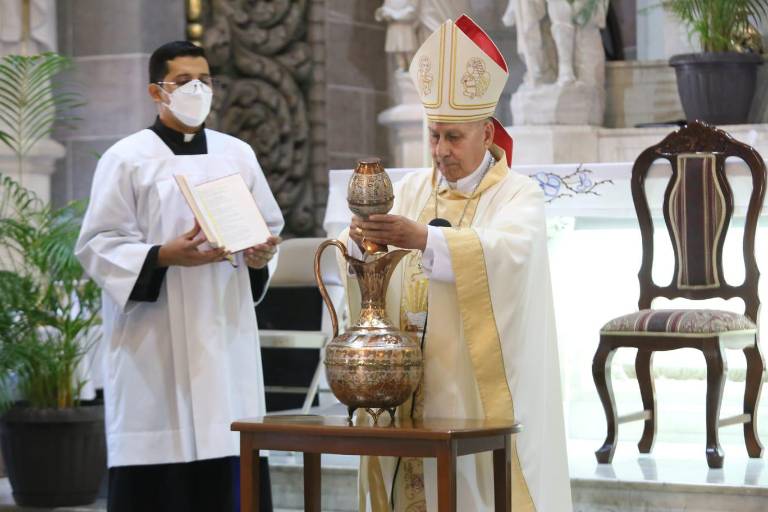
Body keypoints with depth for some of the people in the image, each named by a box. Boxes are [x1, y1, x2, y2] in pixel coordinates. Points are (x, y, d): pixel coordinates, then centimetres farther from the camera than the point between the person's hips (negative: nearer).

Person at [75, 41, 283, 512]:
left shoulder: (238, 154, 12)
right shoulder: (127, 158, -1)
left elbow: (270, 227, 19)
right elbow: (99, 246, -5)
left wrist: (260, 256, -3)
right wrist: (165, 256, -20)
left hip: (226, 333, 4)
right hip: (156, 341, -4)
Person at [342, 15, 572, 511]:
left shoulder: (518, 194, -3)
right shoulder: (412, 189, 12)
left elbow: (508, 252, -26)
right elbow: (357, 262, 0)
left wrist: (424, 239, -37)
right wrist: (360, 242, -24)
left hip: (476, 388, -4)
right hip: (407, 389, 4)